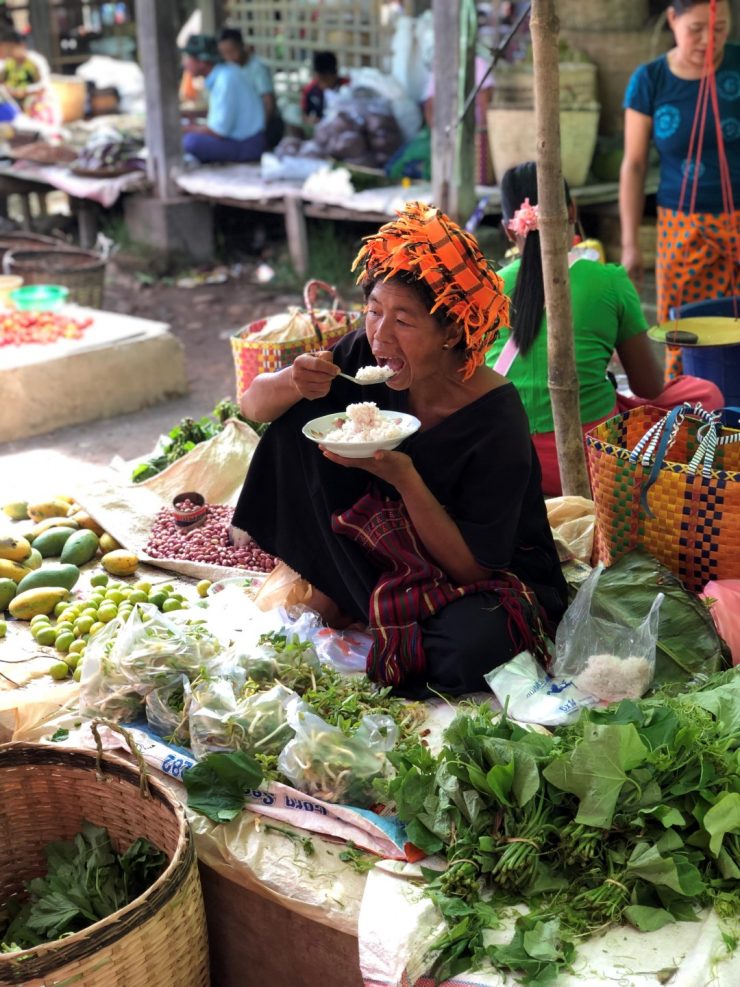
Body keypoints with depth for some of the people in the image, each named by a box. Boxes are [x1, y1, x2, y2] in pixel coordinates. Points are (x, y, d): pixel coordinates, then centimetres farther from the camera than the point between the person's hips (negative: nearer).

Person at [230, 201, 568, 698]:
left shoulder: (497, 423, -27)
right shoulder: (366, 356, -14)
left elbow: (472, 567, -24)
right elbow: (253, 404, -5)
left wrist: (403, 476, -35)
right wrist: (291, 383, -29)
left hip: (492, 581, -4)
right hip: (391, 555, 5)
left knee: (467, 646, -39)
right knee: (297, 419, -10)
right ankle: (339, 593, 0)